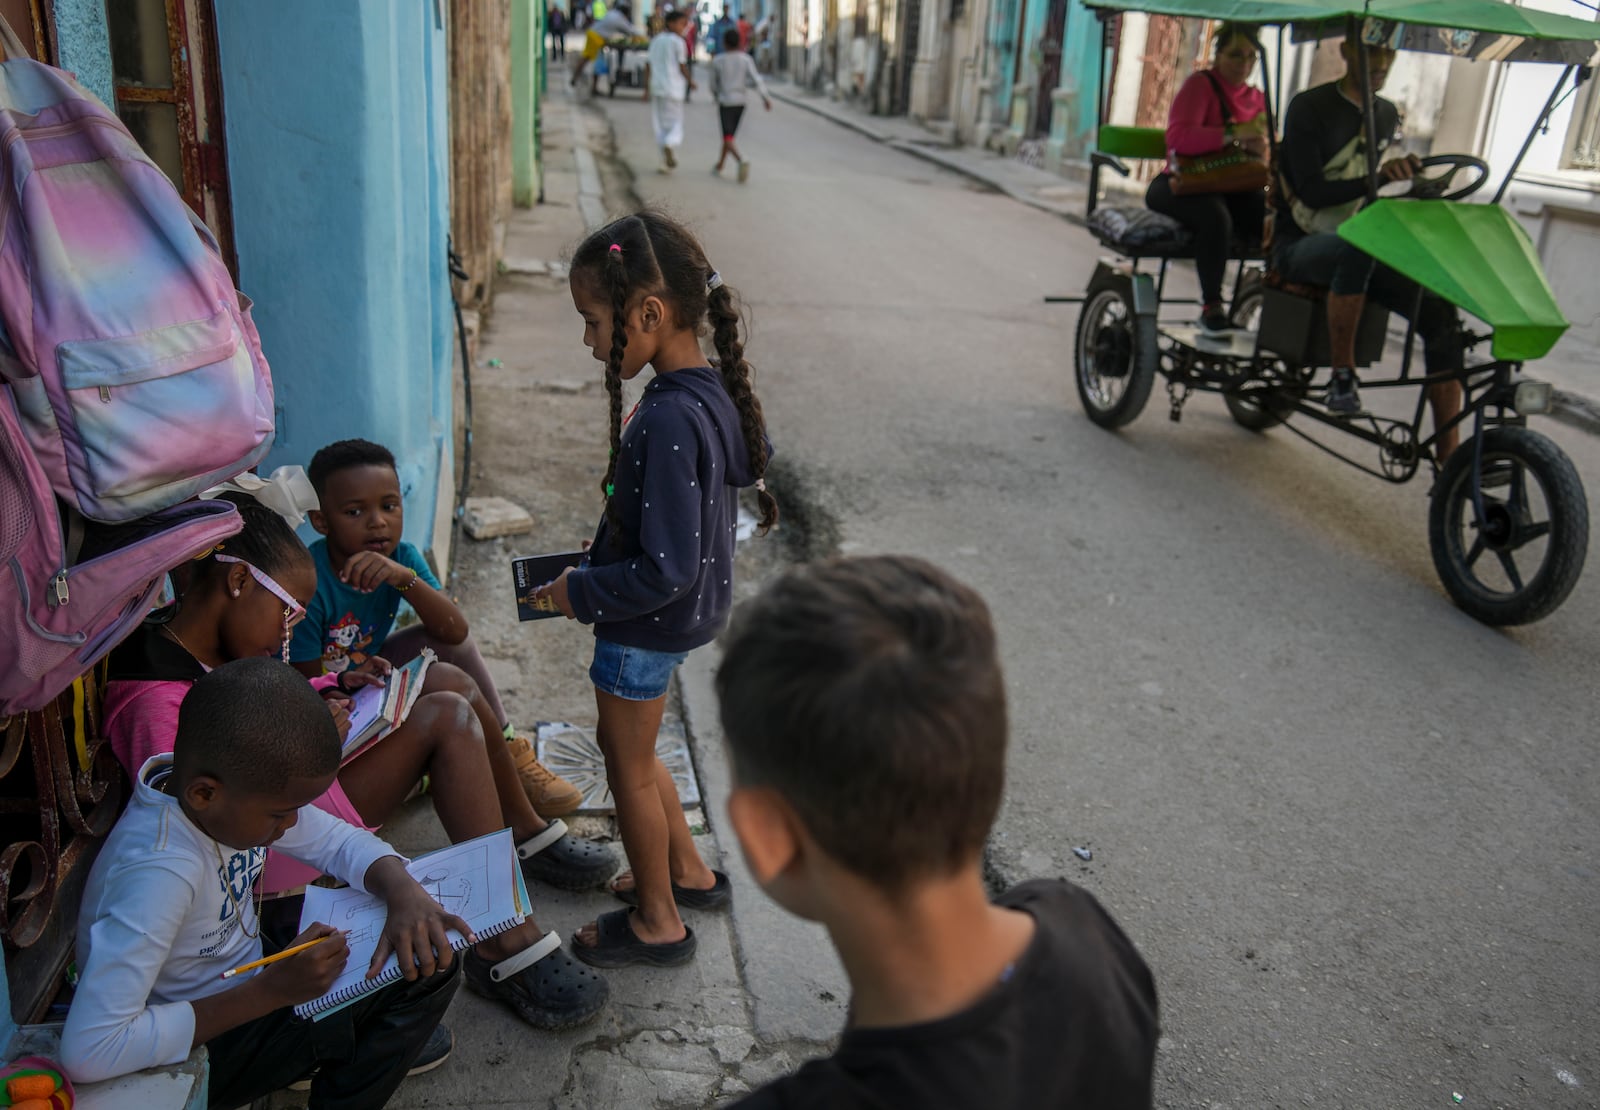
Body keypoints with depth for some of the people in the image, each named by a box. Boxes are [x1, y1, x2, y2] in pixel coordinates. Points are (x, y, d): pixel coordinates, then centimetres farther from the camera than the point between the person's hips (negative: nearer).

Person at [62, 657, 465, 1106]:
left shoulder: (246, 788, -14)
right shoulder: (160, 872, -36)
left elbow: (340, 840, 0)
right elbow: (87, 1053, -38)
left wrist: (404, 892, -23)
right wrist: (270, 991, -32)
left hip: (244, 987, 7)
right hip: (198, 1049, -7)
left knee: (428, 959, -3)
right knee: (422, 980, -14)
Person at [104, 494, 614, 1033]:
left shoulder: (200, 638, -1)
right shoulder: (155, 704, -29)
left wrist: (335, 686, 0)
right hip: (267, 848, -10)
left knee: (445, 681, 6)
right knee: (446, 718, -21)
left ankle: (525, 831, 23)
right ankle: (508, 946, -18)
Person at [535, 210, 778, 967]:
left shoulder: (668, 421, -31)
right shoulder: (712, 394, -3)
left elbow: (665, 569, -30)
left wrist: (580, 593, -17)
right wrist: (610, 543, 10)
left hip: (648, 621, -9)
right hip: (692, 604, 9)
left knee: (630, 765, 11)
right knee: (628, 748, 26)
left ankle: (658, 921, 31)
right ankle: (687, 872, 41)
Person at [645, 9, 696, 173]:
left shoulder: (655, 41, 10)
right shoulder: (678, 42, -8)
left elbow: (648, 66, 8)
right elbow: (682, 66, -9)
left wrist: (647, 88, 11)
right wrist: (691, 81, 7)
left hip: (657, 87, 5)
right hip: (674, 88, -5)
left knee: (661, 124, 10)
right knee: (676, 123, 4)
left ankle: (666, 162, 5)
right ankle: (669, 145, -26)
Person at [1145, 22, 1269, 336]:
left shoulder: (1256, 97, 16)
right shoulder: (1200, 84, -3)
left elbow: (1262, 147, 17)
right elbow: (1178, 137, -19)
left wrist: (1260, 149, -9)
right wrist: (1235, 133, -27)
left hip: (1232, 187, 5)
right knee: (1216, 217, -39)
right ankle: (1211, 306, -25)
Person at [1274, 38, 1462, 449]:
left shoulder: (1388, 115, 13)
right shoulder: (1309, 107, -7)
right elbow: (1312, 193, -19)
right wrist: (1376, 178, -32)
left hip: (1360, 247, 6)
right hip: (1301, 245, -6)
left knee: (1440, 311, -18)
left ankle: (1449, 456, -17)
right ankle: (1342, 376, -28)